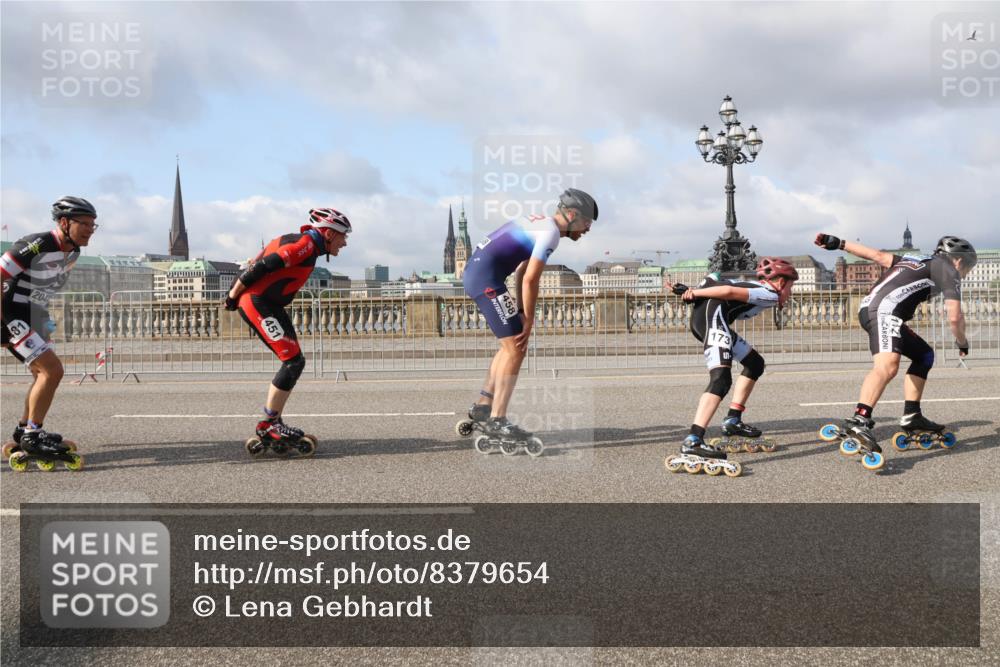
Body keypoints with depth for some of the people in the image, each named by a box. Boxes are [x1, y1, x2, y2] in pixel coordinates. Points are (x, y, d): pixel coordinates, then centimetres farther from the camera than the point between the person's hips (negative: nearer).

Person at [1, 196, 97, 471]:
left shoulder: (72, 252, 4)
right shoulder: (37, 245, -23)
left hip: (32, 318, 10)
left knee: (43, 374, 18)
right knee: (52, 369, -18)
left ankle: (22, 433, 31)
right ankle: (33, 438, -9)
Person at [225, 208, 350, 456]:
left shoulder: (305, 245, 16)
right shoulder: (305, 244, -14)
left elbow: (261, 262, 17)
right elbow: (262, 267, -19)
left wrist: (236, 292, 16)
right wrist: (234, 294, -11)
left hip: (269, 305, 10)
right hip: (257, 302, -10)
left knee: (295, 362, 8)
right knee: (293, 361, -11)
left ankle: (272, 427, 11)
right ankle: (268, 424, -2)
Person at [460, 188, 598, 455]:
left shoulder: (541, 223, 20)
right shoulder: (551, 232, -11)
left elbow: (521, 273, 18)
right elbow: (530, 279, -16)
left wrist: (522, 315, 12)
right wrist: (528, 320, -5)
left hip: (475, 271, 10)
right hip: (487, 278, -10)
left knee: (512, 343, 18)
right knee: (515, 348, -8)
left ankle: (483, 407, 24)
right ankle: (497, 423, -8)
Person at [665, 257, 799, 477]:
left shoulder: (756, 287, 29)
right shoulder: (770, 294, 1)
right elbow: (729, 291, -12)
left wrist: (694, 292, 1)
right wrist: (695, 293, -6)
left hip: (700, 318, 10)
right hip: (712, 313, -10)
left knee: (755, 363, 22)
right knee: (721, 380, -22)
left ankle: (733, 420, 22)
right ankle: (692, 442, -36)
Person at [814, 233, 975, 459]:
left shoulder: (919, 261, 32)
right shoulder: (948, 270, 10)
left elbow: (879, 255, 23)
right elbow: (954, 317, 2)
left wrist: (838, 243, 22)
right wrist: (962, 343, 19)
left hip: (869, 308, 9)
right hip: (885, 311, -9)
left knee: (924, 355, 21)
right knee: (887, 366, -29)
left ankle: (911, 416, 21)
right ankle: (859, 420, -48)